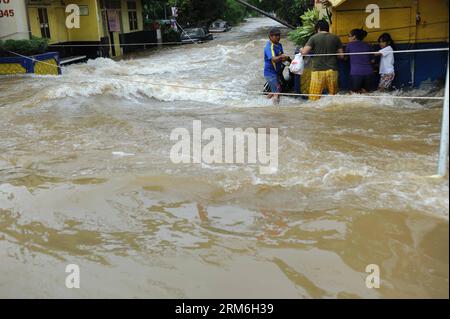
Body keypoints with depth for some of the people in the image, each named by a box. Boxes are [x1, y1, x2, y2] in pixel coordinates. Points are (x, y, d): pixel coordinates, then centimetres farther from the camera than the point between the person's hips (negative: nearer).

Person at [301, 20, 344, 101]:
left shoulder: (314, 38, 0)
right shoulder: (335, 38, 7)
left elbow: (304, 52, -7)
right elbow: (341, 55, 8)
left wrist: (301, 50, 16)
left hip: (318, 70, -2)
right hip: (332, 70, 3)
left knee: (314, 97, 1)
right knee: (333, 96, 10)